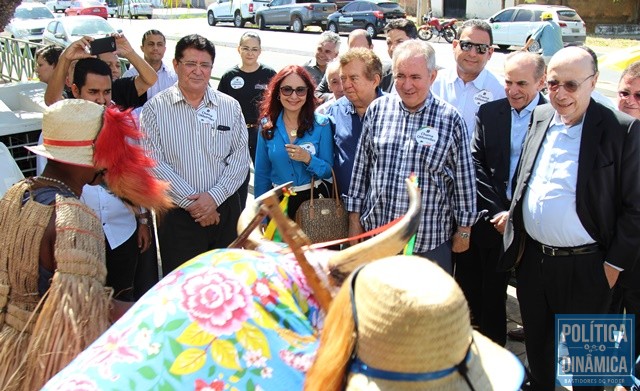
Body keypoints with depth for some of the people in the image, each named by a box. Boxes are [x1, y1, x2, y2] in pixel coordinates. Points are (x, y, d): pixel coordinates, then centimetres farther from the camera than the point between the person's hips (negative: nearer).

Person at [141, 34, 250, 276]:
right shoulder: (155, 109, -1)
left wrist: (215, 196, -12)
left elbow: (241, 156, 1)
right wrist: (191, 202, -12)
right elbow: (154, 163, -8)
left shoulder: (230, 106, 6)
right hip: (177, 214, -2)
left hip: (224, 209, 2)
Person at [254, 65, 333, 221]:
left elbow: (328, 171, -6)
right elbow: (261, 173, 3)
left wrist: (308, 159, -26)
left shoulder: (321, 124, -8)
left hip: (313, 200, -1)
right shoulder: (267, 125, -4)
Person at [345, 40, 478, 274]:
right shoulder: (377, 109, 1)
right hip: (377, 234, 2)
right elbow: (361, 166, 7)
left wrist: (464, 229, 4)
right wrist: (355, 219, 7)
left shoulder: (450, 119, -5)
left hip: (430, 241, -2)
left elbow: (464, 178, 0)